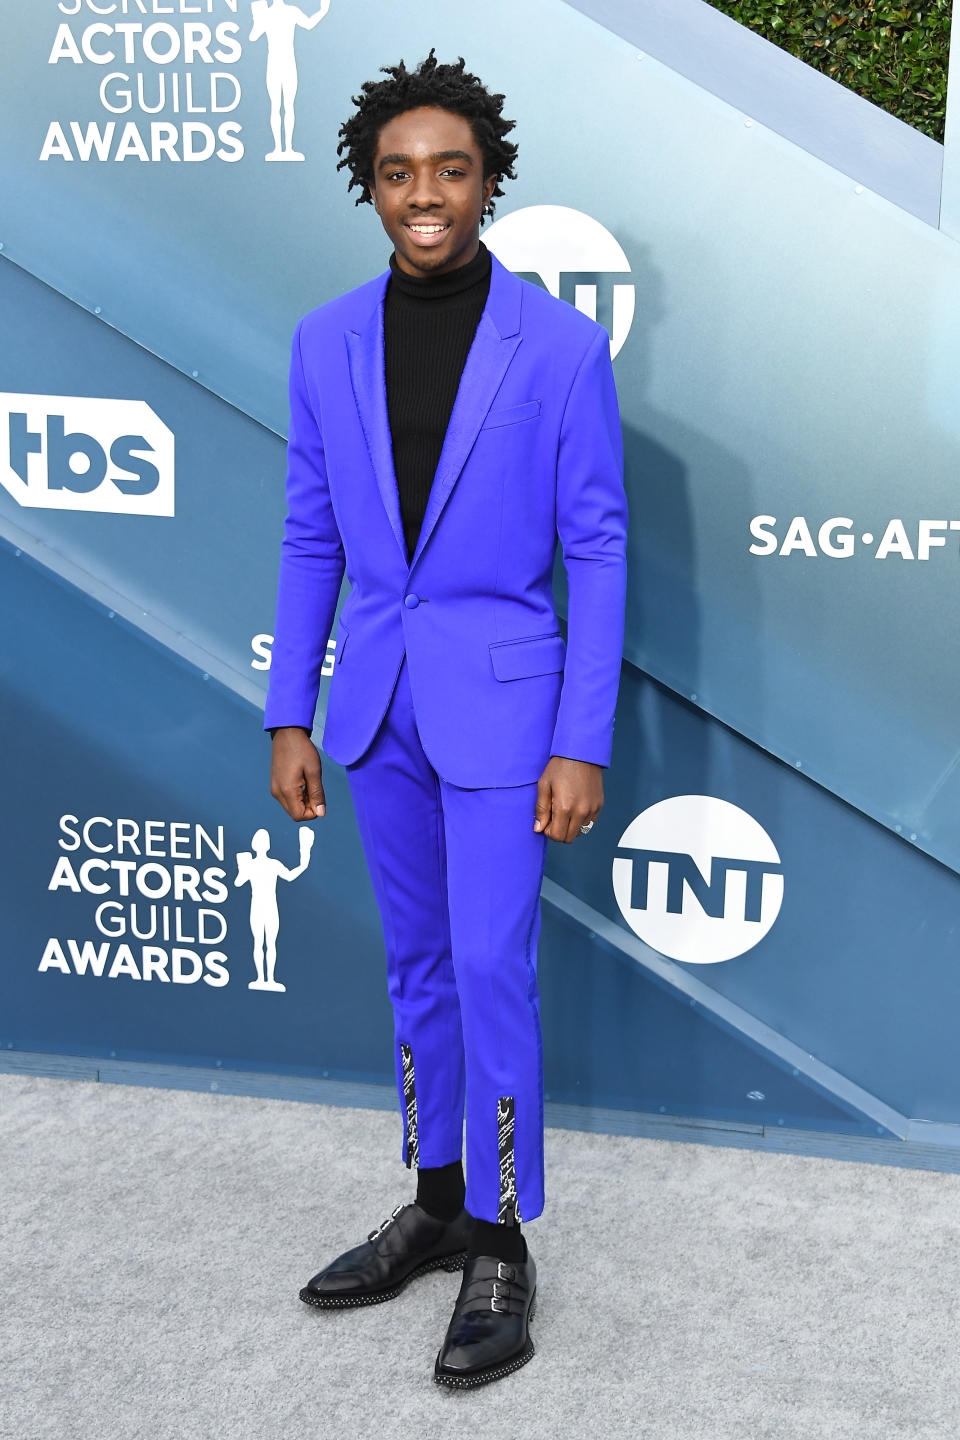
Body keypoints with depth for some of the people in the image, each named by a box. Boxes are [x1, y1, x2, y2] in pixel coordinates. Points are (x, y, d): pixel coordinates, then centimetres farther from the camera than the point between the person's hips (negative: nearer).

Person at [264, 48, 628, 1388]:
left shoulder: (562, 344, -9)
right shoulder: (327, 342, 2)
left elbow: (597, 551, -7)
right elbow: (311, 540, 8)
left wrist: (582, 745, -11)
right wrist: (291, 717, 5)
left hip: (501, 697, -4)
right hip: (378, 699, 4)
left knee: (490, 971, -4)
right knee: (418, 967, 15)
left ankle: (502, 1246, 12)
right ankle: (436, 1204, 30)